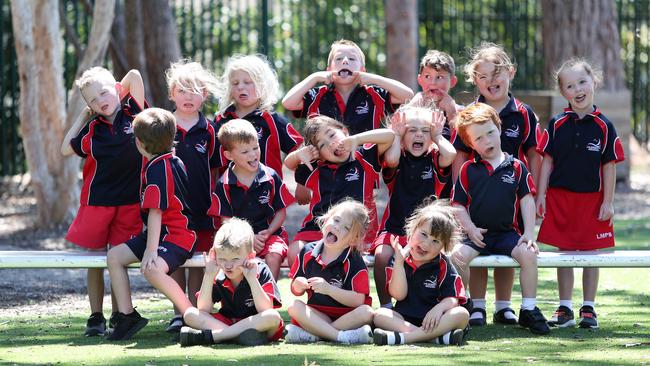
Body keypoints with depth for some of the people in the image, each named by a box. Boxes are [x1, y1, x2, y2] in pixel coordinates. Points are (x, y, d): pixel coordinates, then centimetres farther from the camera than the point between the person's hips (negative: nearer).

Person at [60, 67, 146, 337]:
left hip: (130, 200, -1)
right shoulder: (92, 129, 4)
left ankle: (117, 315, 14)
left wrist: (118, 93, 15)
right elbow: (66, 149, 10)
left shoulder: (132, 113, 0)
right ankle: (96, 317, 11)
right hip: (97, 200, 1)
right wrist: (83, 117, 10)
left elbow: (135, 75, 1)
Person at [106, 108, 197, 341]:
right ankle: (127, 315, 8)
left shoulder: (157, 168, -18)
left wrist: (151, 249, -25)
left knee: (152, 268, -36)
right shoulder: (173, 161, 11)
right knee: (115, 256, 8)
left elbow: (155, 211, -23)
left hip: (176, 236, -11)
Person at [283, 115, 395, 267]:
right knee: (294, 253, -23)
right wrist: (299, 154, 6)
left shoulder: (364, 159, 8)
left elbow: (389, 136, 0)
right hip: (317, 227, 4)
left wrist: (356, 139, -12)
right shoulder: (316, 169, 20)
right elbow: (289, 163, 31)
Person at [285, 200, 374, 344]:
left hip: (346, 316, -3)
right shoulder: (308, 252, 1)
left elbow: (358, 300, -18)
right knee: (294, 307, -23)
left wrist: (328, 289, -26)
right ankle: (341, 336, -34)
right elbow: (296, 290, 9)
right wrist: (298, 287, -16)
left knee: (366, 313, -31)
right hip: (317, 315, 3)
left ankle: (312, 335, -33)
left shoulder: (355, 262, -9)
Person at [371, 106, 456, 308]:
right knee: (382, 255, -28)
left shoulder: (434, 160, 6)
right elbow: (391, 159, -20)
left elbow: (450, 155, -16)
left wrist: (437, 136, 0)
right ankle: (385, 306, -14)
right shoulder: (398, 160, 5)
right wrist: (396, 135, -5)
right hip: (394, 228, 0)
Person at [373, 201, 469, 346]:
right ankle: (437, 336, -41)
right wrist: (399, 261, -15)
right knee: (379, 315, -27)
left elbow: (453, 299, -7)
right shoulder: (397, 260, 4)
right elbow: (399, 295, -7)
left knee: (462, 314, -28)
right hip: (404, 319, 0)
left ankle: (401, 337, -41)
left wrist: (439, 308, -30)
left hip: (432, 319, 0)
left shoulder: (443, 265, 2)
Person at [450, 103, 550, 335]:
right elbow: (458, 205, 7)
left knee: (528, 254, -27)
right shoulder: (468, 170, 7)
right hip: (478, 235, 0)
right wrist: (471, 229, -8)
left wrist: (528, 233, -4)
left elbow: (527, 201, 6)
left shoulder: (516, 168, 6)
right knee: (458, 256, -28)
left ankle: (529, 309, -13)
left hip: (509, 233, 0)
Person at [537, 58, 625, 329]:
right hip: (560, 196, 1)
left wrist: (608, 202, -4)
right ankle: (565, 309, 14)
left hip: (592, 198, -1)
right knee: (564, 253, 6)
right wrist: (541, 195, 0)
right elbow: (547, 161, 5)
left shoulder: (603, 126, -3)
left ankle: (589, 308, 12)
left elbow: (609, 165, -1)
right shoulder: (557, 124, 1)